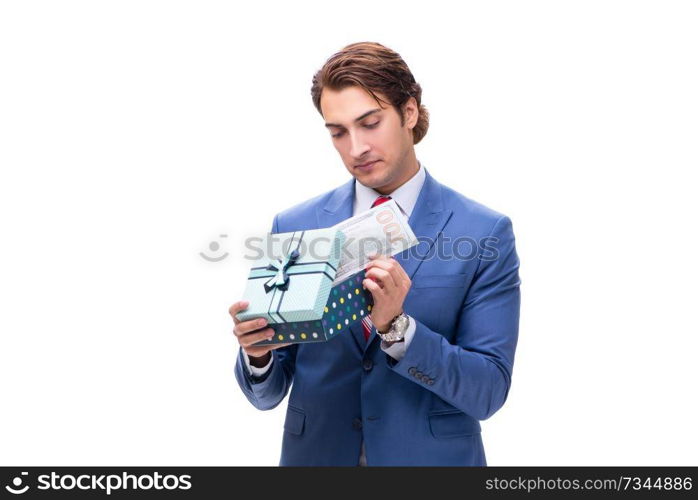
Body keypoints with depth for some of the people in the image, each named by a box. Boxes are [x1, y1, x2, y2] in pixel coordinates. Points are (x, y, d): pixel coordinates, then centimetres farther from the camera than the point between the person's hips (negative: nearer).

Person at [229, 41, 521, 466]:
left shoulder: (485, 234, -11)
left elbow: (488, 391, -14)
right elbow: (268, 393, -2)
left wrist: (396, 327, -27)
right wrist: (257, 352, -23)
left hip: (432, 458, -1)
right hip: (315, 454, 2)